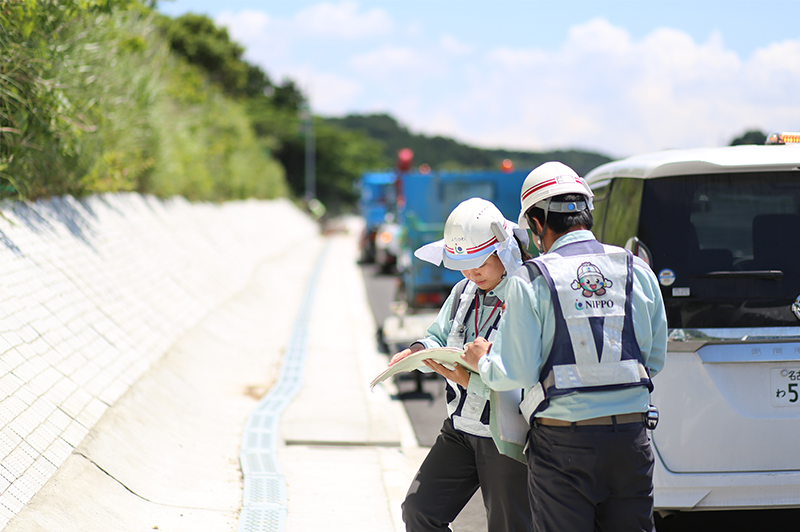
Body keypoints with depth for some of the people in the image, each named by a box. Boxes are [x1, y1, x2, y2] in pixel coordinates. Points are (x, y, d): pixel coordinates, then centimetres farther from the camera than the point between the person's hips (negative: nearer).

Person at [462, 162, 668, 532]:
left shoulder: (529, 280, -7)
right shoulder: (637, 270, 5)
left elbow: (516, 374, -9)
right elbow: (654, 360, 11)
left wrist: (483, 360, 11)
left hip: (563, 443, -3)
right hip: (631, 437, 4)